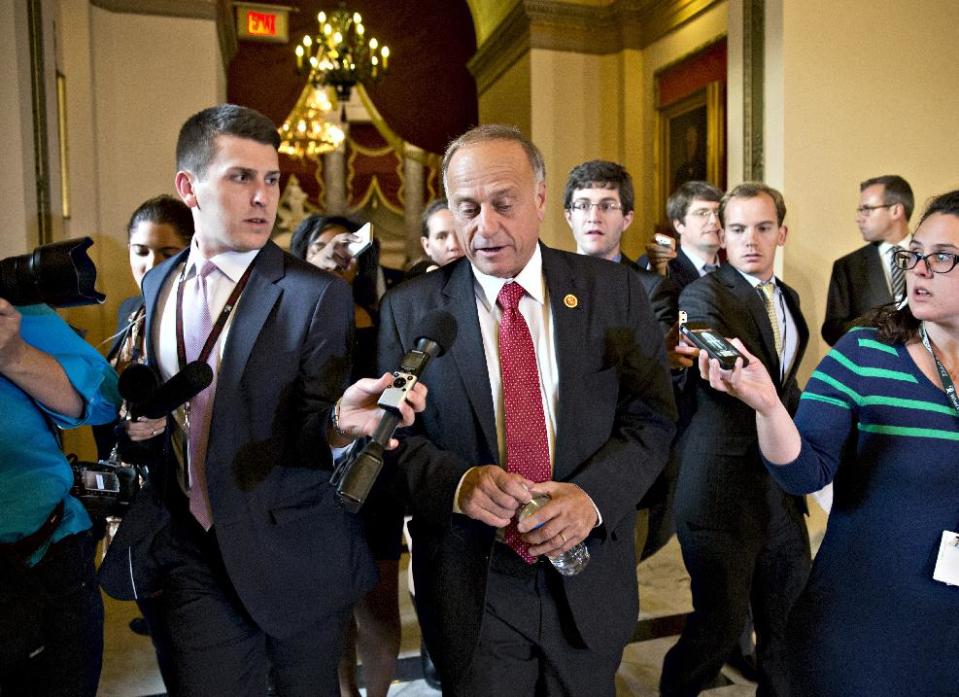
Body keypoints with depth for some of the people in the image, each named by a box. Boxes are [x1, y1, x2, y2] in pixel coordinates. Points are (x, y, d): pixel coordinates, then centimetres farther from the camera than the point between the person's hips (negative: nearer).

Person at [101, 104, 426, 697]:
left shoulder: (318, 295, -14)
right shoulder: (156, 286, 4)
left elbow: (310, 430, -16)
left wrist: (340, 421, -36)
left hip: (290, 554, -3)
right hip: (187, 551, 4)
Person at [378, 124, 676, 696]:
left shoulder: (615, 291, -3)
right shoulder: (409, 308, -4)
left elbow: (652, 416, -3)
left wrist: (593, 494, -19)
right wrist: (458, 482, -23)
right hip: (469, 585, -1)